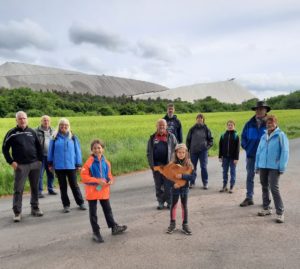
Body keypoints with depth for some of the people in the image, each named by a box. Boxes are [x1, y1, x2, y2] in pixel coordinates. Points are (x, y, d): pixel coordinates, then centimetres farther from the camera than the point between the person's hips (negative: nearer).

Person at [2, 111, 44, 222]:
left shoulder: (32, 132, 9)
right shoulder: (12, 133, 0)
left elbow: (38, 147, 15)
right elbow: (5, 149, 1)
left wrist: (40, 160, 7)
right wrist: (11, 162, -6)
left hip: (35, 164, 3)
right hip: (20, 166, -3)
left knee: (35, 188, 9)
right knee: (18, 189, -2)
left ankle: (35, 208, 22)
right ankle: (17, 212, 7)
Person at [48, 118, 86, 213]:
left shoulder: (73, 137, 0)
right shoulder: (55, 137, -1)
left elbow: (77, 151, 2)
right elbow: (51, 150, 8)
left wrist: (78, 164, 0)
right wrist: (50, 163, 11)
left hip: (71, 165, -1)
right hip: (59, 166, 1)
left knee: (74, 185, 7)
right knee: (63, 186, 10)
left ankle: (80, 202, 20)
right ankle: (66, 205, 21)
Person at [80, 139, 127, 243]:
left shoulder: (106, 162, -1)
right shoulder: (89, 162, -15)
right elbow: (83, 176, -17)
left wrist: (110, 180, -10)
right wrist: (97, 180, -23)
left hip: (104, 190, 4)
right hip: (92, 191, -4)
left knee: (108, 209, 18)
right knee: (93, 212, 8)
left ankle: (114, 227, 34)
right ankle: (96, 232, 21)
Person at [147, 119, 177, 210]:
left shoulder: (171, 137, 4)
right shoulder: (152, 138, 8)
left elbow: (175, 150, 3)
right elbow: (149, 152, 9)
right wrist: (151, 164, 0)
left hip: (168, 165, -2)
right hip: (156, 165, 2)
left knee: (168, 185, 2)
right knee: (158, 185, 10)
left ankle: (169, 202, 16)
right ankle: (160, 202, 23)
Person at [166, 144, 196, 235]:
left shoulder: (189, 164, -10)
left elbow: (193, 176, -19)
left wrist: (182, 176, -30)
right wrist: (173, 184, -24)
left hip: (184, 189, 0)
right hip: (174, 188, 0)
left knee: (184, 206, 12)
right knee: (173, 206, 13)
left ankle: (185, 225, 26)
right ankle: (172, 224, 29)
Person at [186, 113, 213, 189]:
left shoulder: (206, 129, 3)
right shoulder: (192, 129, 5)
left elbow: (211, 139, 8)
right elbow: (188, 139, 9)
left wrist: (207, 146, -5)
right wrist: (188, 149, 3)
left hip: (203, 151, -1)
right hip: (193, 151, 1)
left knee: (204, 167, -2)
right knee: (193, 167, 7)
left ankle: (205, 183, 8)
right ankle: (192, 182, 16)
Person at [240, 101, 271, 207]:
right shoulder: (249, 123, 4)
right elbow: (243, 136, 13)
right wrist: (246, 147, 4)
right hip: (251, 154, 3)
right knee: (250, 176, 9)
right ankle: (249, 198, 19)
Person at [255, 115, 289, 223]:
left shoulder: (281, 135, -6)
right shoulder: (263, 136, 11)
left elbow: (284, 152, -10)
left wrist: (282, 167, -14)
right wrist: (257, 165, 11)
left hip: (274, 167, -6)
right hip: (263, 166, 6)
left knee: (274, 189, -9)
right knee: (264, 187, 13)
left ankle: (280, 212, 1)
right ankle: (266, 208, 26)